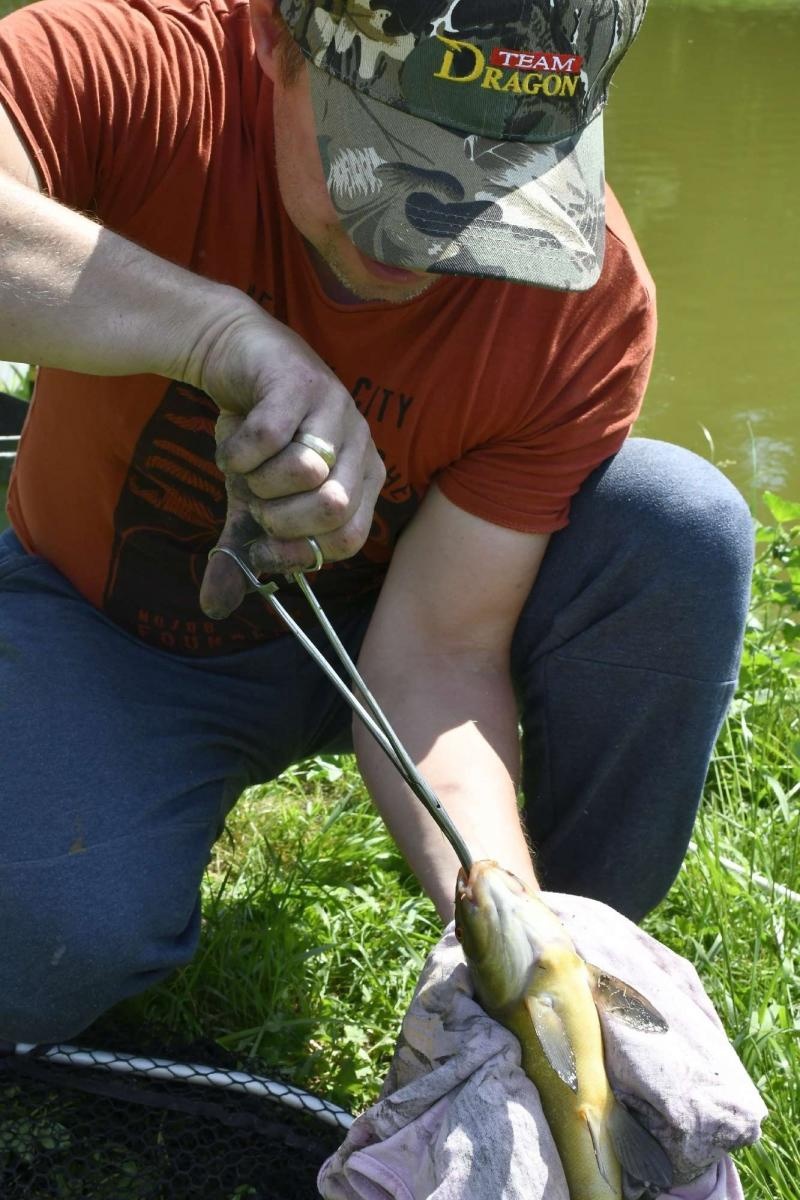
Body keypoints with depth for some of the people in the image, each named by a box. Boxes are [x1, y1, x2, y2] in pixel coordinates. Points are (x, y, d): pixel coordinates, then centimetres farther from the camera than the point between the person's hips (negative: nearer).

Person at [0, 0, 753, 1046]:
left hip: (365, 623, 2)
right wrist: (218, 324, -54)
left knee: (682, 529, -24)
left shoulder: (590, 298, -24)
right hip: (108, 632, -1)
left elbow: (436, 651, -23)